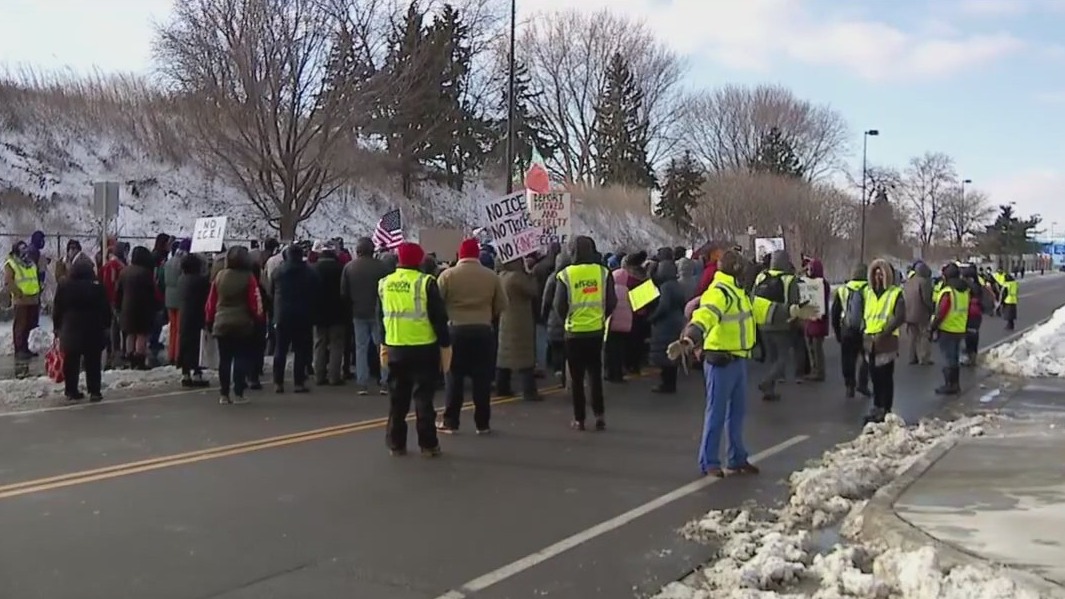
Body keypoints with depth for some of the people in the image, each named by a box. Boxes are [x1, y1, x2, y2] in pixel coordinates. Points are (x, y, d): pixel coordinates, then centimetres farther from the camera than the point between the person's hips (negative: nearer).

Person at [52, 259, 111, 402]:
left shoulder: (64, 286, 2)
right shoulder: (96, 286, -6)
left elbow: (57, 309, 7)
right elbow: (105, 308, -3)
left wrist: (57, 326, 15)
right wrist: (106, 325, 5)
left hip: (70, 329, 2)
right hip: (93, 330, -2)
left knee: (71, 362, 8)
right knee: (93, 362, 2)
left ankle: (71, 391, 10)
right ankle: (94, 391, 0)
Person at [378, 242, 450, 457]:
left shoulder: (384, 283, 5)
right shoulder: (425, 282, -11)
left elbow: (381, 317, 13)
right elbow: (439, 317, -10)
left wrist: (384, 344, 22)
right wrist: (445, 346, -2)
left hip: (396, 348, 4)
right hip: (424, 348, -4)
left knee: (397, 399, 12)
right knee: (423, 397, 4)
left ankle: (396, 443, 16)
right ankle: (428, 444, 7)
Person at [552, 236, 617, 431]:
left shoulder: (566, 274, -8)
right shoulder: (603, 272, -3)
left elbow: (559, 306, -6)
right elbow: (612, 302, -1)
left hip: (574, 331, -2)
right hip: (597, 330, 2)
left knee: (577, 376, 8)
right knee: (595, 373, 14)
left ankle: (579, 419, 10)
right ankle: (599, 414, 8)